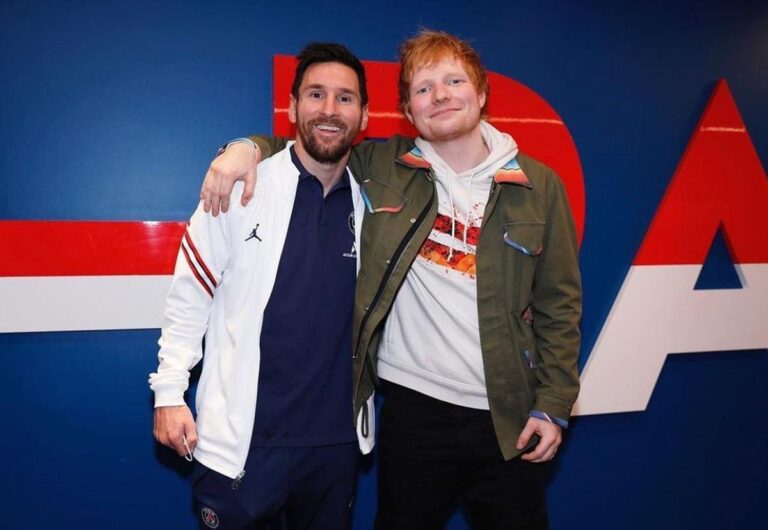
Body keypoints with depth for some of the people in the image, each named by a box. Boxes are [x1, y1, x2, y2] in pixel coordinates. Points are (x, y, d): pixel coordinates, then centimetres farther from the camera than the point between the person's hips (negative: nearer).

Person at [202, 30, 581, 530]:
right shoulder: (380, 168, -1)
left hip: (510, 415, 1)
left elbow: (559, 304, 2)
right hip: (413, 408, 0)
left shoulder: (539, 185, 0)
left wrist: (554, 404, -1)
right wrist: (250, 147, -8)